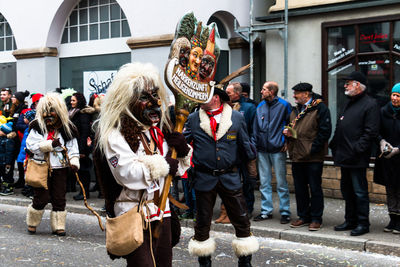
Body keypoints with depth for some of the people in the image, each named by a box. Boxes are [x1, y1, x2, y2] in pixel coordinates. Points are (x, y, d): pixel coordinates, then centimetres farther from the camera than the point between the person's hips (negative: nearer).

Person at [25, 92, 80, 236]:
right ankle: (32, 223, 21)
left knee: (59, 198, 4)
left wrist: (74, 162, -14)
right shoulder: (37, 127, -2)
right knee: (41, 197, -2)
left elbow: (73, 149, 4)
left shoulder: (67, 129, 3)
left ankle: (58, 226, 15)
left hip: (60, 168, 2)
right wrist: (50, 144, -20)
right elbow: (31, 145, -11)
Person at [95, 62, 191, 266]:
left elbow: (178, 169, 15)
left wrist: (183, 152, -7)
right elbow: (128, 174, -26)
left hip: (161, 211, 7)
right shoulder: (114, 134, -13)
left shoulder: (159, 130, 11)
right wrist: (162, 165, -16)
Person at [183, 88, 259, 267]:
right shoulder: (193, 119, 3)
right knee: (202, 221, 10)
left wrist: (252, 156, -2)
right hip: (204, 177, 0)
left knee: (241, 219, 3)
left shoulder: (236, 118, 2)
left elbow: (244, 143, 9)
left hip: (230, 177, 0)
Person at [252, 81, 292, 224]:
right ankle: (266, 211, 19)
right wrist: (254, 144, 6)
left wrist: (286, 141, -7)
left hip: (277, 149, -5)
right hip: (262, 150, 5)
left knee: (281, 183, 0)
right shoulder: (260, 107, 11)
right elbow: (255, 128, 14)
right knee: (264, 183, 9)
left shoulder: (284, 105, -3)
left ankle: (285, 212, 8)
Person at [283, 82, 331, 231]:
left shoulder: (320, 108, -8)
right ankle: (304, 216, 23)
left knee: (315, 188, 0)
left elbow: (325, 131, -14)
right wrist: (288, 133, 4)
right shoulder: (296, 110, 17)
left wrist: (313, 149, -17)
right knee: (300, 188, 12)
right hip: (297, 156, 8)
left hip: (313, 158, -7)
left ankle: (316, 219, 9)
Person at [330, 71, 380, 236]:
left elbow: (371, 132, -16)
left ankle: (363, 223, 6)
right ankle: (350, 220, 26)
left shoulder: (370, 104, -9)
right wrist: (334, 145, 13)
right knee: (347, 190, 15)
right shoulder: (349, 103, 19)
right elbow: (340, 128, 24)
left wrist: (357, 149, -20)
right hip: (344, 157, 9)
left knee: (359, 191, -3)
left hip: (357, 159, -9)